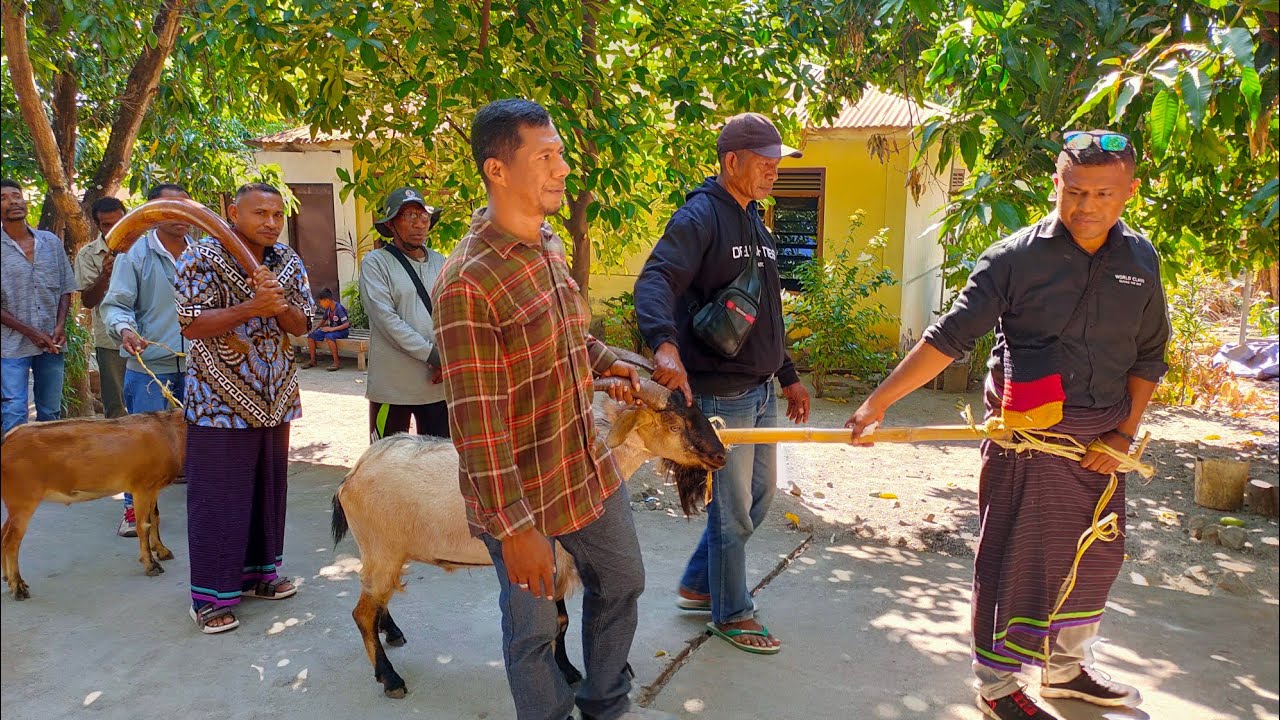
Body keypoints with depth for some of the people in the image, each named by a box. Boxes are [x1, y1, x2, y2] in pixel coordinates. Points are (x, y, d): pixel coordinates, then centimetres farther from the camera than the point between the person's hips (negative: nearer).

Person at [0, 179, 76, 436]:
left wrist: (60, 326, -4)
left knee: (50, 413, 11)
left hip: (52, 344, 4)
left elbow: (65, 289, 11)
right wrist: (30, 332, -11)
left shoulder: (51, 242, 8)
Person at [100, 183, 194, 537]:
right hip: (148, 365, -3)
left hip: (194, 364, 3)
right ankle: (135, 507, 18)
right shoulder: (136, 254, -5)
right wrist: (125, 329, -26)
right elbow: (115, 305, -6)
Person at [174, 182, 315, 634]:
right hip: (221, 401, -6)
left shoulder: (288, 262, 6)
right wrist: (251, 308, -24)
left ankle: (258, 571, 30)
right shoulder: (202, 258, -9)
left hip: (275, 397, 6)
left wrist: (280, 306, -16)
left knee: (269, 487, 14)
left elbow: (302, 325, 6)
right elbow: (190, 325, -15)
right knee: (218, 495, -1)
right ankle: (211, 595, 11)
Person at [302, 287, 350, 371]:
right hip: (331, 329, 8)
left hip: (342, 330, -8)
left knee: (329, 337, -39)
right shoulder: (328, 308, 3)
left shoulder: (339, 308, -21)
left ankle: (337, 361, -29)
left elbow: (347, 324, -26)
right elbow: (324, 320, 19)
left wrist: (332, 329, -31)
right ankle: (312, 360, 3)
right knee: (311, 336, -6)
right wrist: (315, 329, 8)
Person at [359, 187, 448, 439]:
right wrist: (431, 354, -17)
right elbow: (386, 318, -14)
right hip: (392, 387, -4)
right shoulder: (375, 263, -4)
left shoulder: (441, 264, 10)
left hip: (438, 384, 4)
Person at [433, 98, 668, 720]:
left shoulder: (551, 246, 2)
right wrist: (514, 527, -22)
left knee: (620, 582, 24)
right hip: (522, 491, -9)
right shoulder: (468, 282, -24)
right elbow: (477, 421, -24)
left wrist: (606, 362, 2)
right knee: (533, 625, 12)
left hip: (588, 468, 9)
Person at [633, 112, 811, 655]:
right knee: (733, 509, 4)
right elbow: (655, 280, -31)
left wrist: (788, 376, 22)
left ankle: (697, 585, 35)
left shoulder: (755, 224, 15)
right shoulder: (700, 217, -14)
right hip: (720, 393, -9)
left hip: (761, 390, 9)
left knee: (759, 496, 19)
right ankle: (730, 613, 25)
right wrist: (665, 344, -48)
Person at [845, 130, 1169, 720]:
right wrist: (878, 403, -18)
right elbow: (947, 338, -13)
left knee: (1093, 559, 17)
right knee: (1013, 560, 2)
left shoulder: (1140, 261, 4)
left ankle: (1066, 667, 39)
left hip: (1099, 444, 6)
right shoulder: (1014, 257, -11)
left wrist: (1125, 433, 2)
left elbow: (1148, 357, 12)